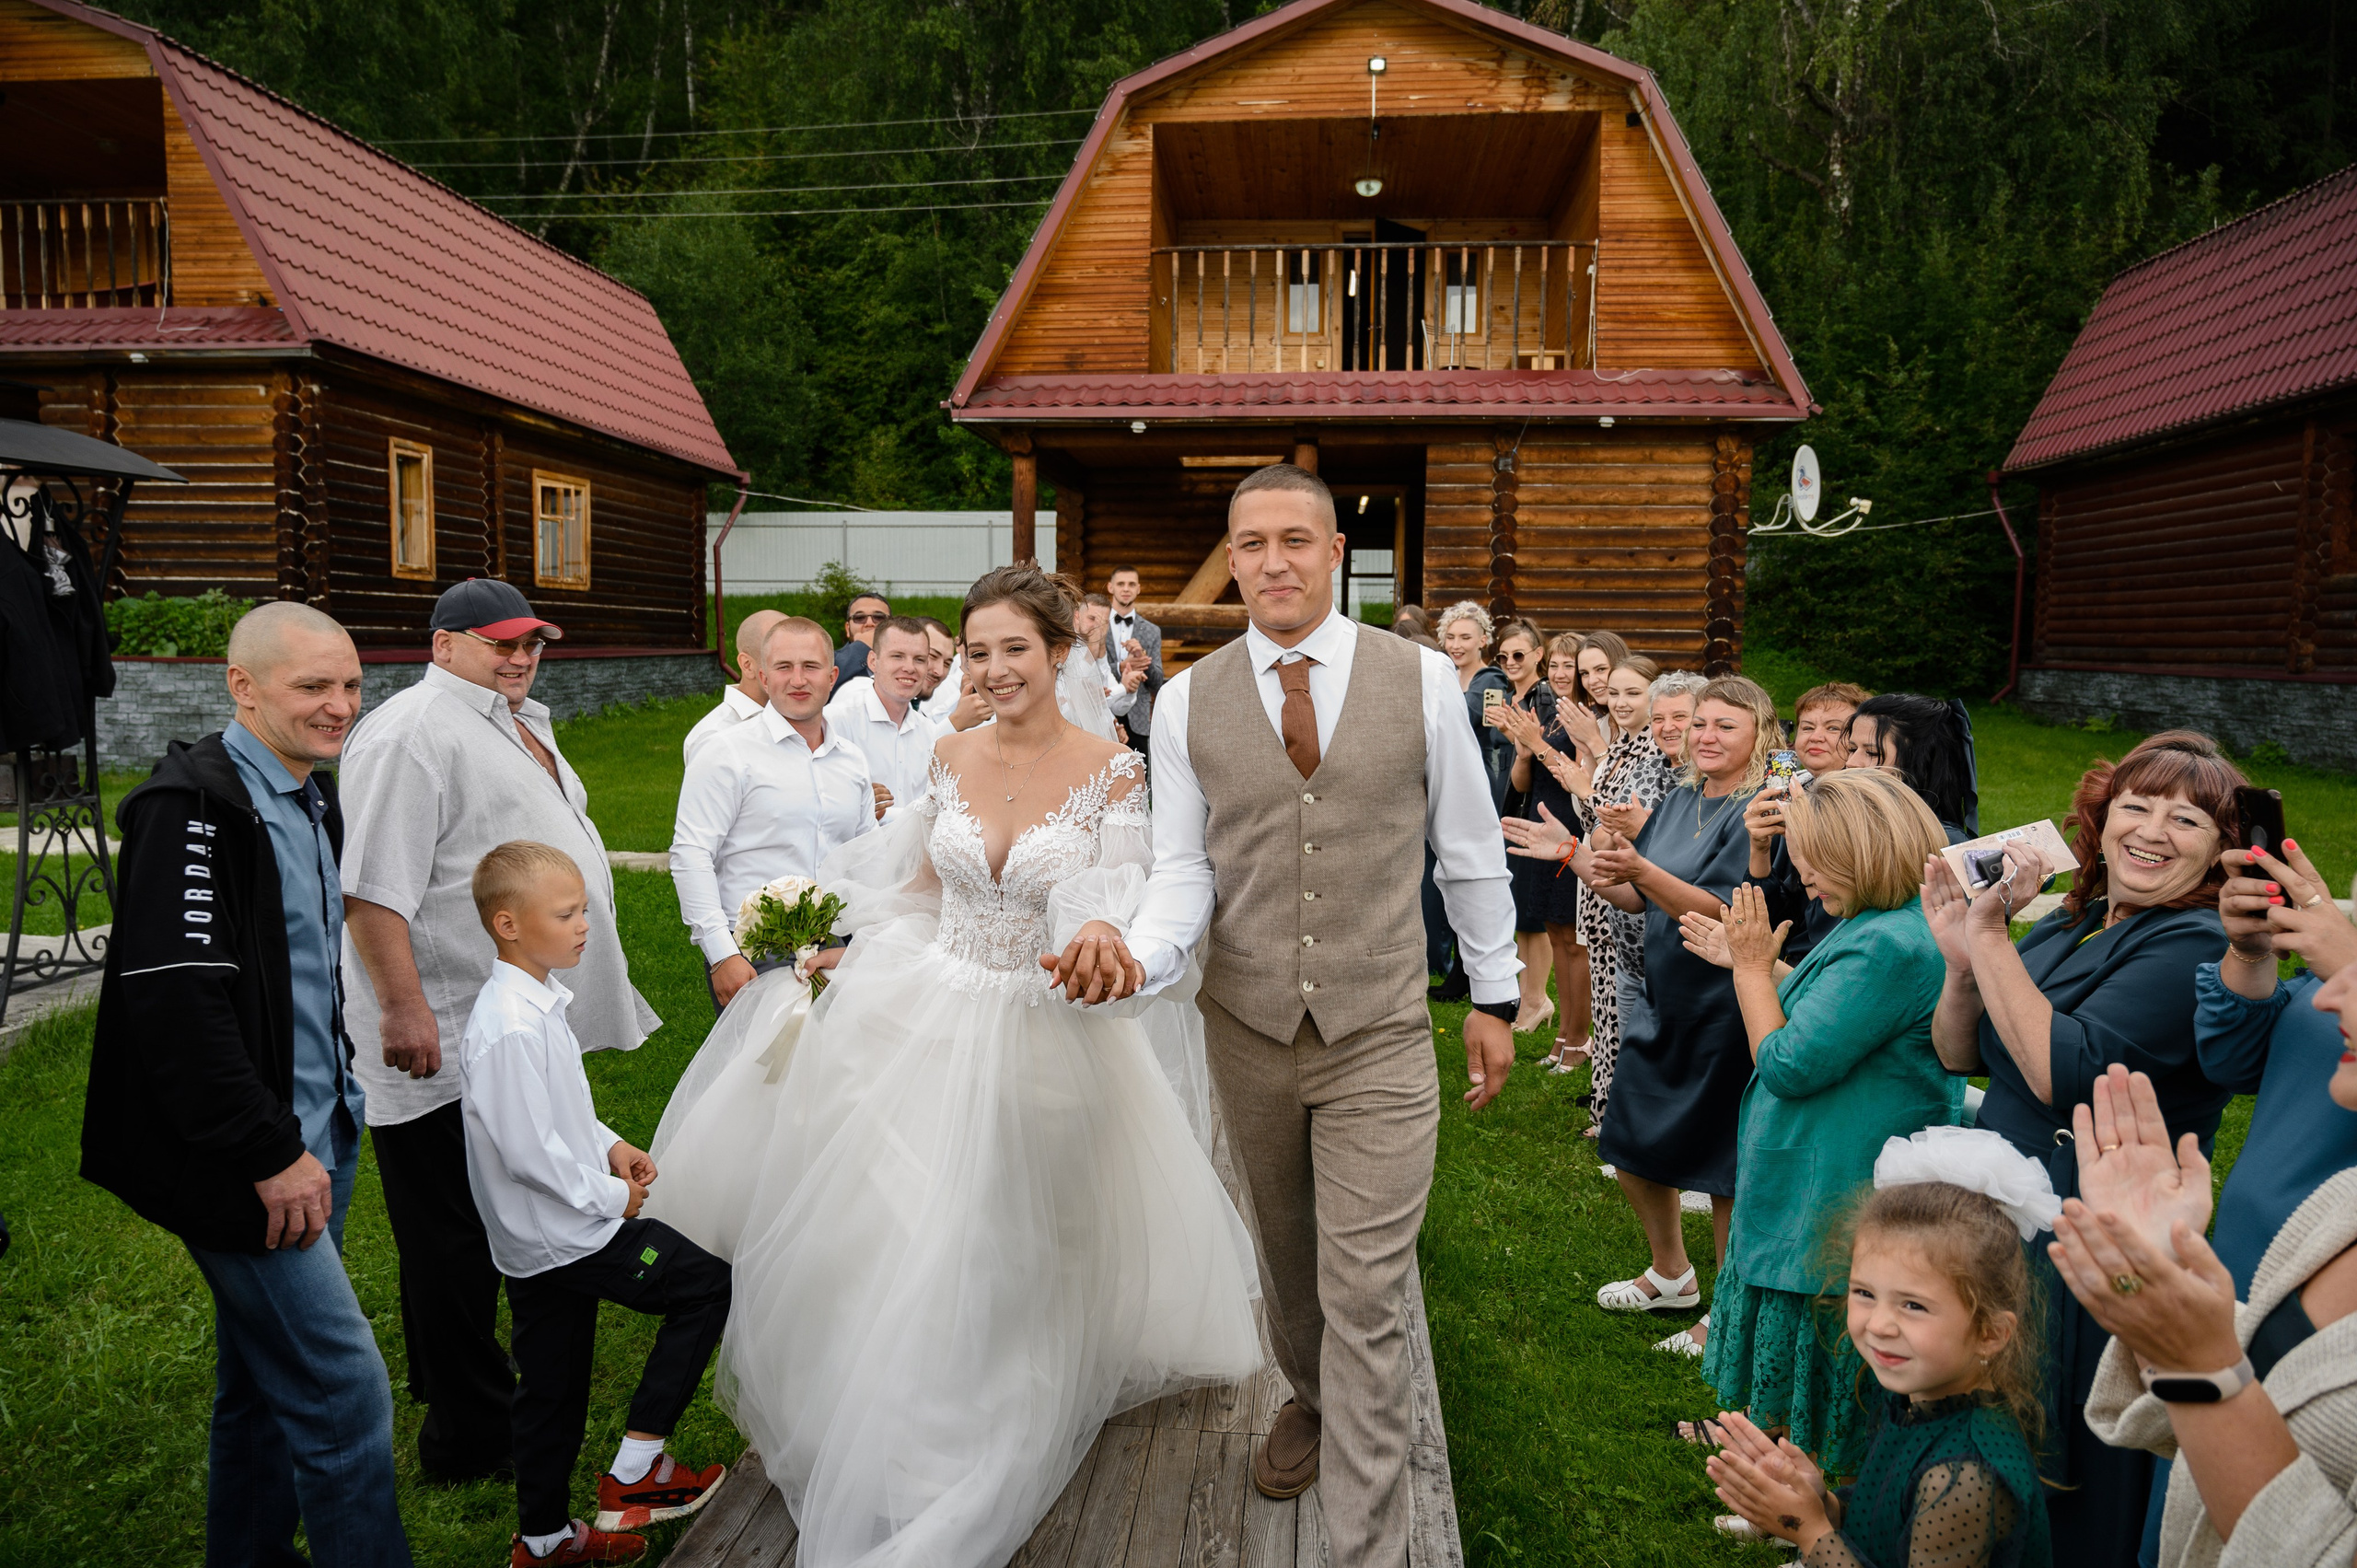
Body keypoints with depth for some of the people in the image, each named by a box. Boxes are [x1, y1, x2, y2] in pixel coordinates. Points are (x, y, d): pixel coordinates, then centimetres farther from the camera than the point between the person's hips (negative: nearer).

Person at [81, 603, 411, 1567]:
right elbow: (174, 998, -24)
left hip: (314, 1139, 9)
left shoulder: (313, 795, 11)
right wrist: (270, 1155, -21)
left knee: (266, 1374, 21)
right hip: (245, 1164, -9)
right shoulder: (192, 807, -18)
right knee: (345, 1389, -5)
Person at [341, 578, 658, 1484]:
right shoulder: (414, 734, -16)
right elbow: (374, 889, -22)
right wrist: (403, 1009, -27)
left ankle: (483, 1388, 34)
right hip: (448, 1046, -9)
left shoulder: (522, 724, 16)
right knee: (458, 1245, 3)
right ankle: (469, 1441, 16)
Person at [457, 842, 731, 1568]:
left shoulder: (536, 1002, 6)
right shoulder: (510, 1030, -26)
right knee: (707, 1284, -2)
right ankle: (632, 1475, 6)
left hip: (540, 1239, 10)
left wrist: (609, 1145, 7)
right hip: (564, 1233, -9)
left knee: (553, 1392, 19)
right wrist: (612, 1196, -15)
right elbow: (529, 1152, -26)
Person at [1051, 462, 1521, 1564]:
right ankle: (1309, 1400, 51)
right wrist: (1138, 952, -21)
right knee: (1286, 1254, 23)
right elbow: (1184, 869, 0)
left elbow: (1469, 848, 4)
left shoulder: (1422, 679, -5)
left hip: (1380, 1035, -2)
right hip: (1248, 1029, 2)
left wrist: (1493, 997, 8)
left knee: (1365, 1303, -2)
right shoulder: (1188, 702, -2)